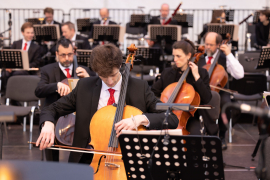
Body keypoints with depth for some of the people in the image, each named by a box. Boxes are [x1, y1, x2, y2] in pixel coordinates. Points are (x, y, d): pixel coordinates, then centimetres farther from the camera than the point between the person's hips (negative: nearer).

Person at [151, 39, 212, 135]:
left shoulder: (201, 73, 0)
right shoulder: (167, 73, 8)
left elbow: (207, 99, -11)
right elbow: (153, 92, 14)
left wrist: (197, 77, -14)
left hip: (190, 117, -2)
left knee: (195, 135, -33)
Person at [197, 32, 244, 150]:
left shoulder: (224, 58, 4)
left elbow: (239, 75, -11)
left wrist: (229, 54, -12)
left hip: (218, 91, -1)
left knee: (225, 104, -34)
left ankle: (221, 136, -13)